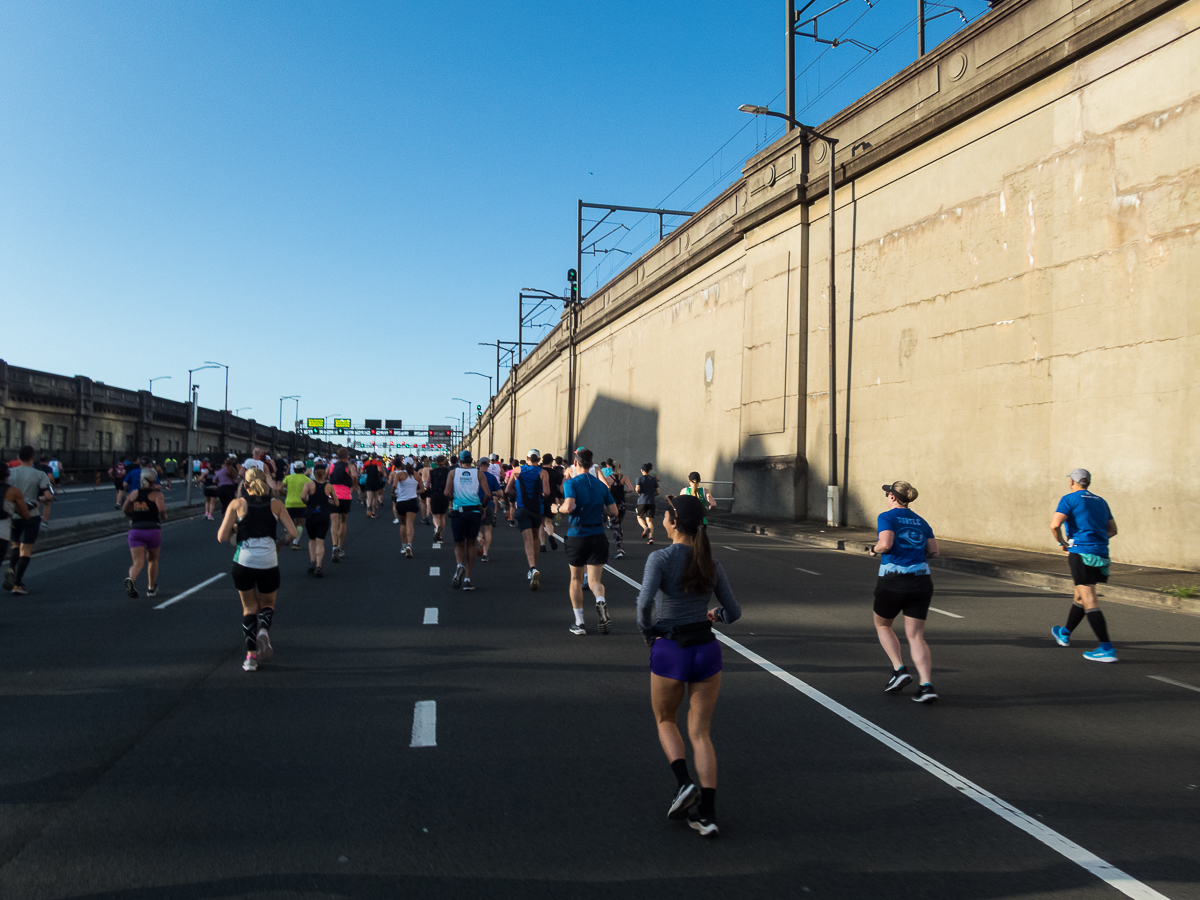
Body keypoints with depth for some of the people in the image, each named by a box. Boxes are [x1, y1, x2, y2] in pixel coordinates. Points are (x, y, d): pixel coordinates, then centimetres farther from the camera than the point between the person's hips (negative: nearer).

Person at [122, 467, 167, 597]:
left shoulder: (134, 493, 9)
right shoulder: (157, 494, -3)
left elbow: (126, 510, 16)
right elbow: (162, 509, -19)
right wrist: (164, 517, 2)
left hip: (135, 530, 2)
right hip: (153, 530, -2)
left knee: (138, 562, -5)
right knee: (153, 560, 21)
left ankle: (131, 579, -37)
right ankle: (151, 589, 30)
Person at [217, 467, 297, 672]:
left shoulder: (237, 504, 0)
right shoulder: (276, 504, 3)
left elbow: (221, 537, -4)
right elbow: (293, 532, 0)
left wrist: (235, 528, 16)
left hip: (243, 563, 0)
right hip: (268, 563, 0)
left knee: (249, 608, 18)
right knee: (267, 605, 21)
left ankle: (251, 655, 9)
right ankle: (263, 630, -12)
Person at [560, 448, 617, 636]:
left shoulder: (572, 483, -7)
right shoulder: (600, 485, 7)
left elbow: (569, 506, -23)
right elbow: (613, 511, 6)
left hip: (577, 536, -2)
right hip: (598, 536, 2)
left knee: (576, 580, 15)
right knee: (594, 581, 2)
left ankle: (579, 622, 15)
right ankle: (600, 602, -31)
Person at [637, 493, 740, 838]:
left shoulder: (660, 558, -11)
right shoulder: (711, 564, 3)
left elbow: (645, 601, -24)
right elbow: (734, 612, 9)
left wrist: (647, 631, -5)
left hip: (669, 652, -3)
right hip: (707, 650, 3)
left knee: (666, 721, 22)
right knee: (700, 732, 12)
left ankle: (684, 784, 3)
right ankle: (707, 813, 5)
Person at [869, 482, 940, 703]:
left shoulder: (887, 517, -1)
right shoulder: (920, 521, 15)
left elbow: (886, 544, -18)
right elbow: (933, 551, 7)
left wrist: (874, 549, 2)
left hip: (892, 581, -4)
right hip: (921, 581, 4)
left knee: (882, 625, 20)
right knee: (916, 636, 5)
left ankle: (899, 669, 6)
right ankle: (927, 685, -10)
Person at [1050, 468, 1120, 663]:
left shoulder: (1070, 498, -3)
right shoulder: (1100, 501, 18)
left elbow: (1055, 524, -16)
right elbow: (1112, 529, 21)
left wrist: (1062, 543, -1)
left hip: (1081, 552, -8)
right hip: (1101, 553, 8)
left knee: (1089, 601, -10)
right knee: (1080, 596, 21)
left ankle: (1107, 649, -17)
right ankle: (1064, 634, 37)